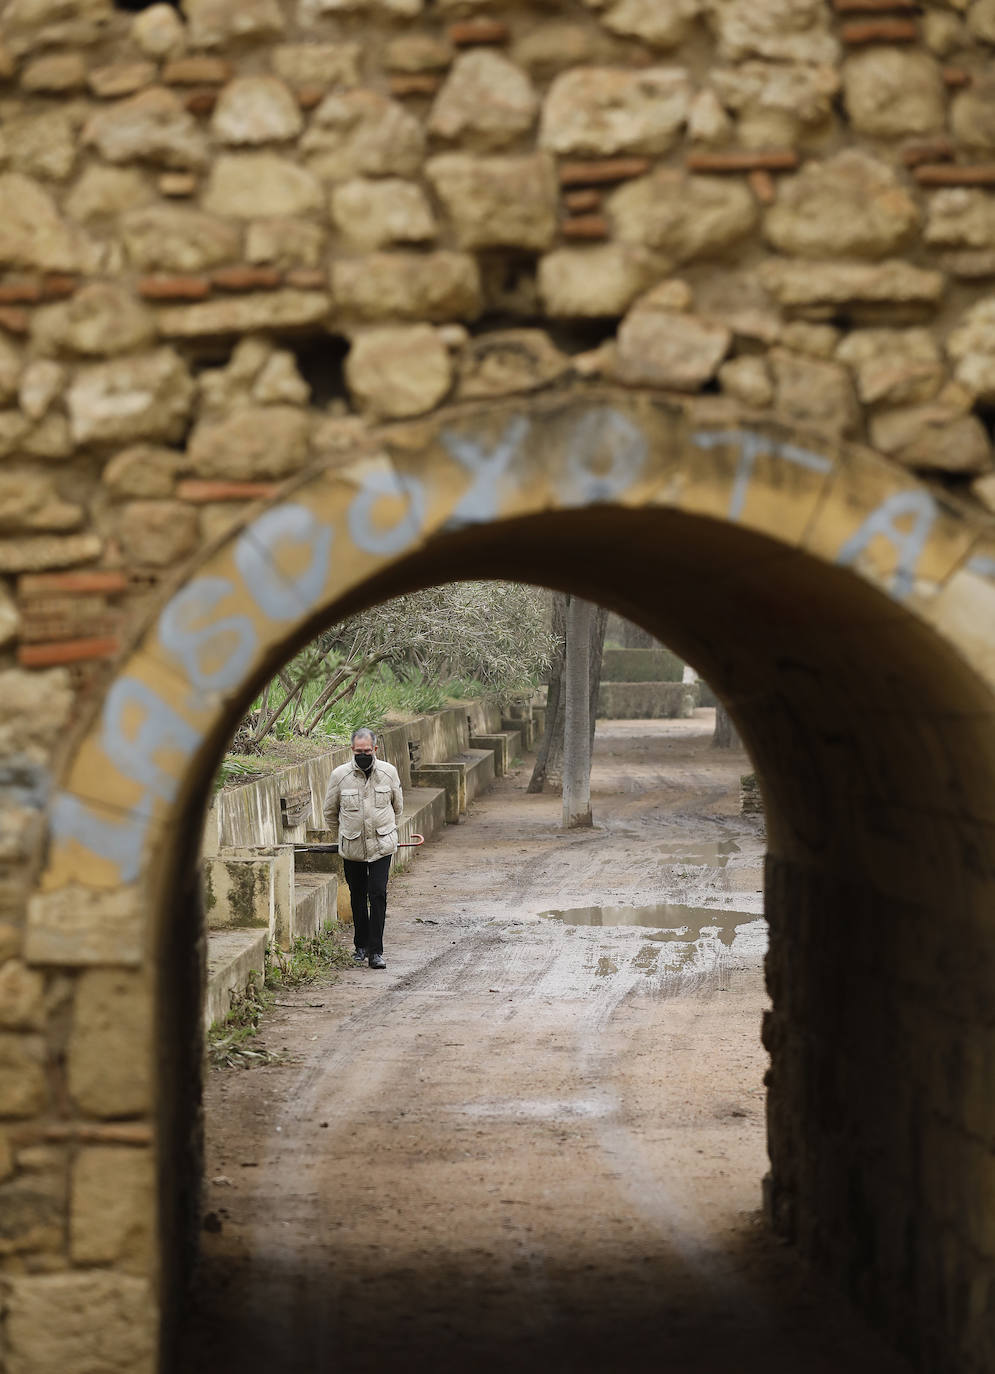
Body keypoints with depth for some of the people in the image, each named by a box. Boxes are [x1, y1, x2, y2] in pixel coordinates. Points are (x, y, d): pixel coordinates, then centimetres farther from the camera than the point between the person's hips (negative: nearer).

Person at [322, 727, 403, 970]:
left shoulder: (388, 772, -2)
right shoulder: (340, 775, -6)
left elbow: (397, 806, 16)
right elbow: (330, 810, 10)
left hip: (381, 846, -1)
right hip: (352, 847, 1)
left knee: (378, 894, -9)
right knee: (357, 896, 11)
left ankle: (376, 951, -8)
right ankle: (361, 945, 26)